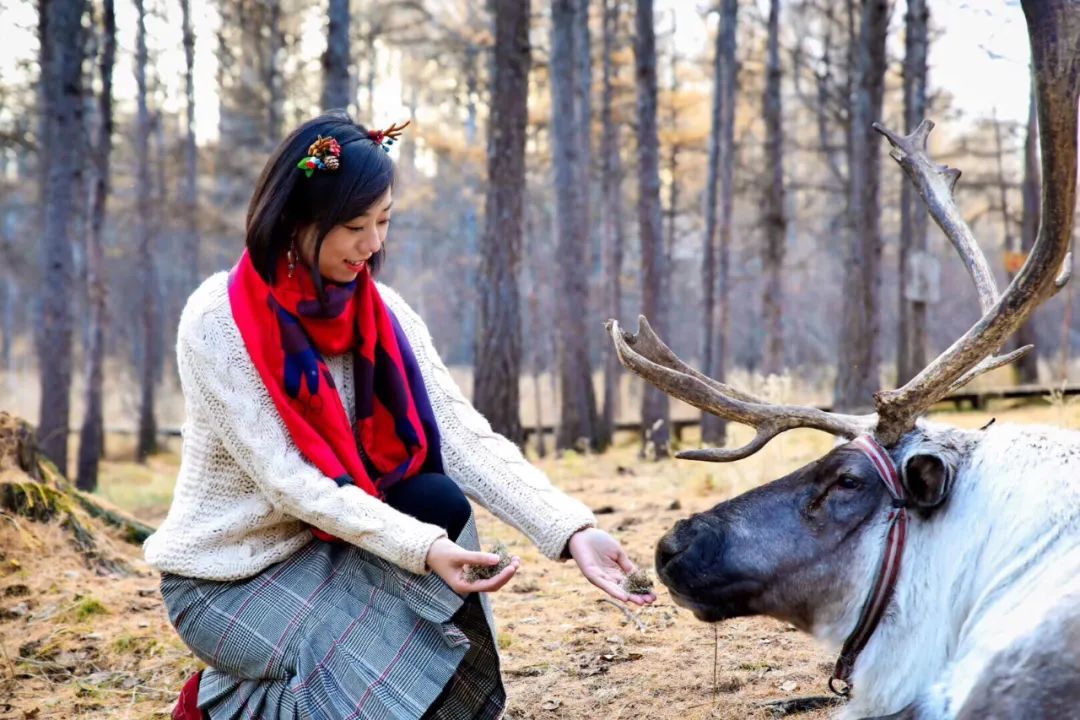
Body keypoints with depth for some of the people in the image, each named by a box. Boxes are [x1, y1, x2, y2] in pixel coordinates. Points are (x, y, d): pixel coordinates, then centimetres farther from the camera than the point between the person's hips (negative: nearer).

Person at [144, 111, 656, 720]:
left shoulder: (383, 313, -3)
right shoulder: (219, 320, -20)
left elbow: (463, 435, -13)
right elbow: (288, 480, -25)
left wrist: (574, 531, -28)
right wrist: (422, 548, -36)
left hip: (329, 546, 5)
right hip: (225, 576, -5)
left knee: (441, 502, -22)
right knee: (380, 666, -29)